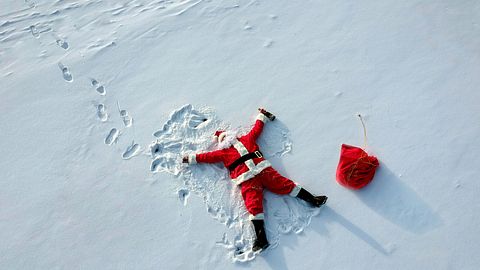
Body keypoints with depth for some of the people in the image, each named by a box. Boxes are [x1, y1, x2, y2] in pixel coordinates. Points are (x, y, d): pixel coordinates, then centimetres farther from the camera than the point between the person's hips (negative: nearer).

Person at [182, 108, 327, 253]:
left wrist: (262, 116, 48)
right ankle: (261, 237, -28)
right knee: (254, 204, -17)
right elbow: (207, 156, 23)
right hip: (247, 180, -2)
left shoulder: (246, 139, 26)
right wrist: (191, 158, 25)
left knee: (284, 184, -9)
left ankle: (311, 199, -5)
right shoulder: (223, 152, 22)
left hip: (263, 169, 2)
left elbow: (257, 129, 37)